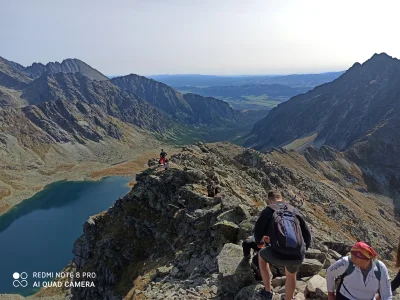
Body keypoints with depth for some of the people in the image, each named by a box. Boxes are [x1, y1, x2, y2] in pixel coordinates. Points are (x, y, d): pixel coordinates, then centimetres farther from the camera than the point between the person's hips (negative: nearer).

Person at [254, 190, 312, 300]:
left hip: (278, 255, -4)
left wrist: (260, 242, 35)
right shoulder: (294, 210, 21)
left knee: (261, 256, 32)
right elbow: (307, 235, 23)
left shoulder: (268, 210, 11)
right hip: (298, 257, 4)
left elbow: (258, 232, 12)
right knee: (291, 274, 39)